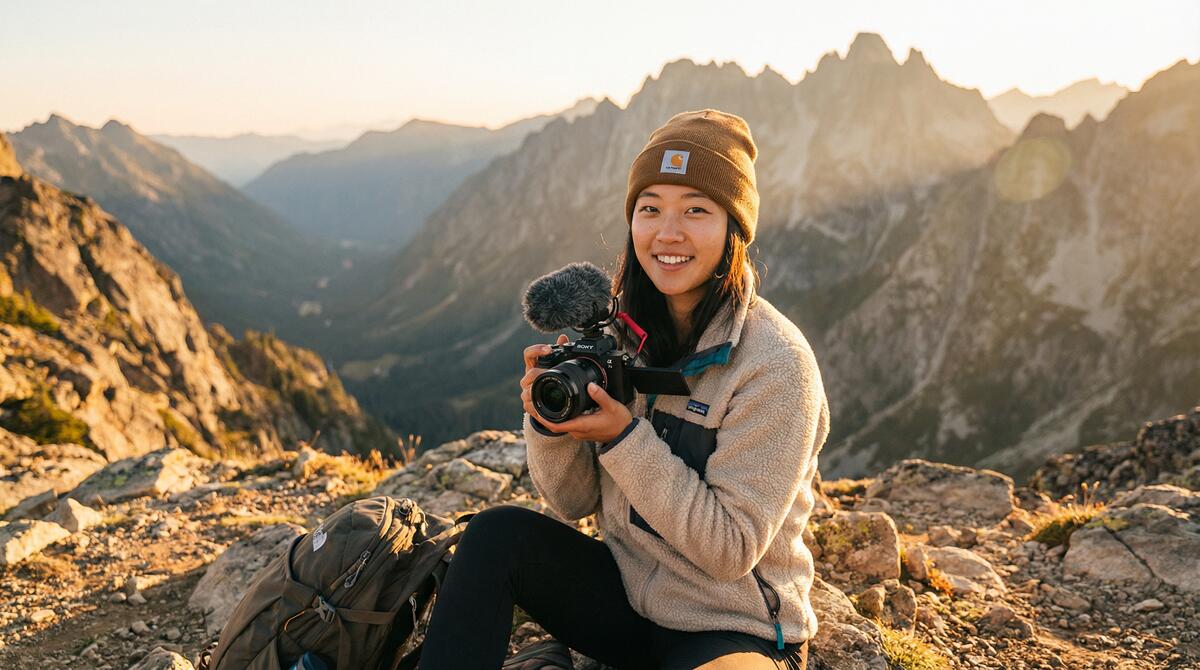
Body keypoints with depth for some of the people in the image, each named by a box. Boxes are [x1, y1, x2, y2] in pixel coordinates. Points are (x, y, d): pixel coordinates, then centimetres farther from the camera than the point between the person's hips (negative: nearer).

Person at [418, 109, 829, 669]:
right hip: (626, 596, 5)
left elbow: (732, 549, -20)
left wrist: (625, 438, -27)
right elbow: (576, 503, 1)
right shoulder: (619, 331, -3)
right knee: (498, 533, -17)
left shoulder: (775, 363, -20)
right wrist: (549, 422, -18)